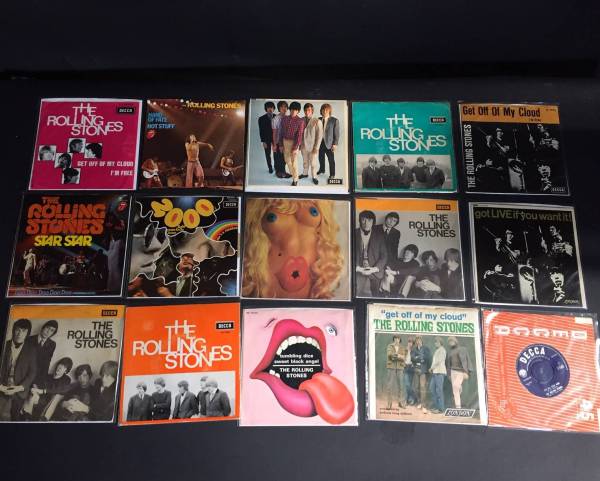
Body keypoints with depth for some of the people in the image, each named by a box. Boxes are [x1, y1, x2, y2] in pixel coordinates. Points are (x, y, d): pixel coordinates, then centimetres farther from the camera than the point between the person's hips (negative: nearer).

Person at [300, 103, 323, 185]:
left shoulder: (317, 122, -16)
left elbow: (320, 136, -13)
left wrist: (316, 148, -13)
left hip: (313, 147, -3)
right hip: (304, 146, 3)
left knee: (313, 163, 10)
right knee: (305, 161, 20)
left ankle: (314, 177, 28)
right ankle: (305, 173, 41)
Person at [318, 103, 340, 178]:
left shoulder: (334, 120, -10)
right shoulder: (318, 120, 3)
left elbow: (336, 133, -9)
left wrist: (335, 144, -12)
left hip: (329, 143, -4)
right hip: (320, 142, 4)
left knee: (331, 160, 6)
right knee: (321, 158, 20)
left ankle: (332, 174, 22)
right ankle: (322, 170, 43)